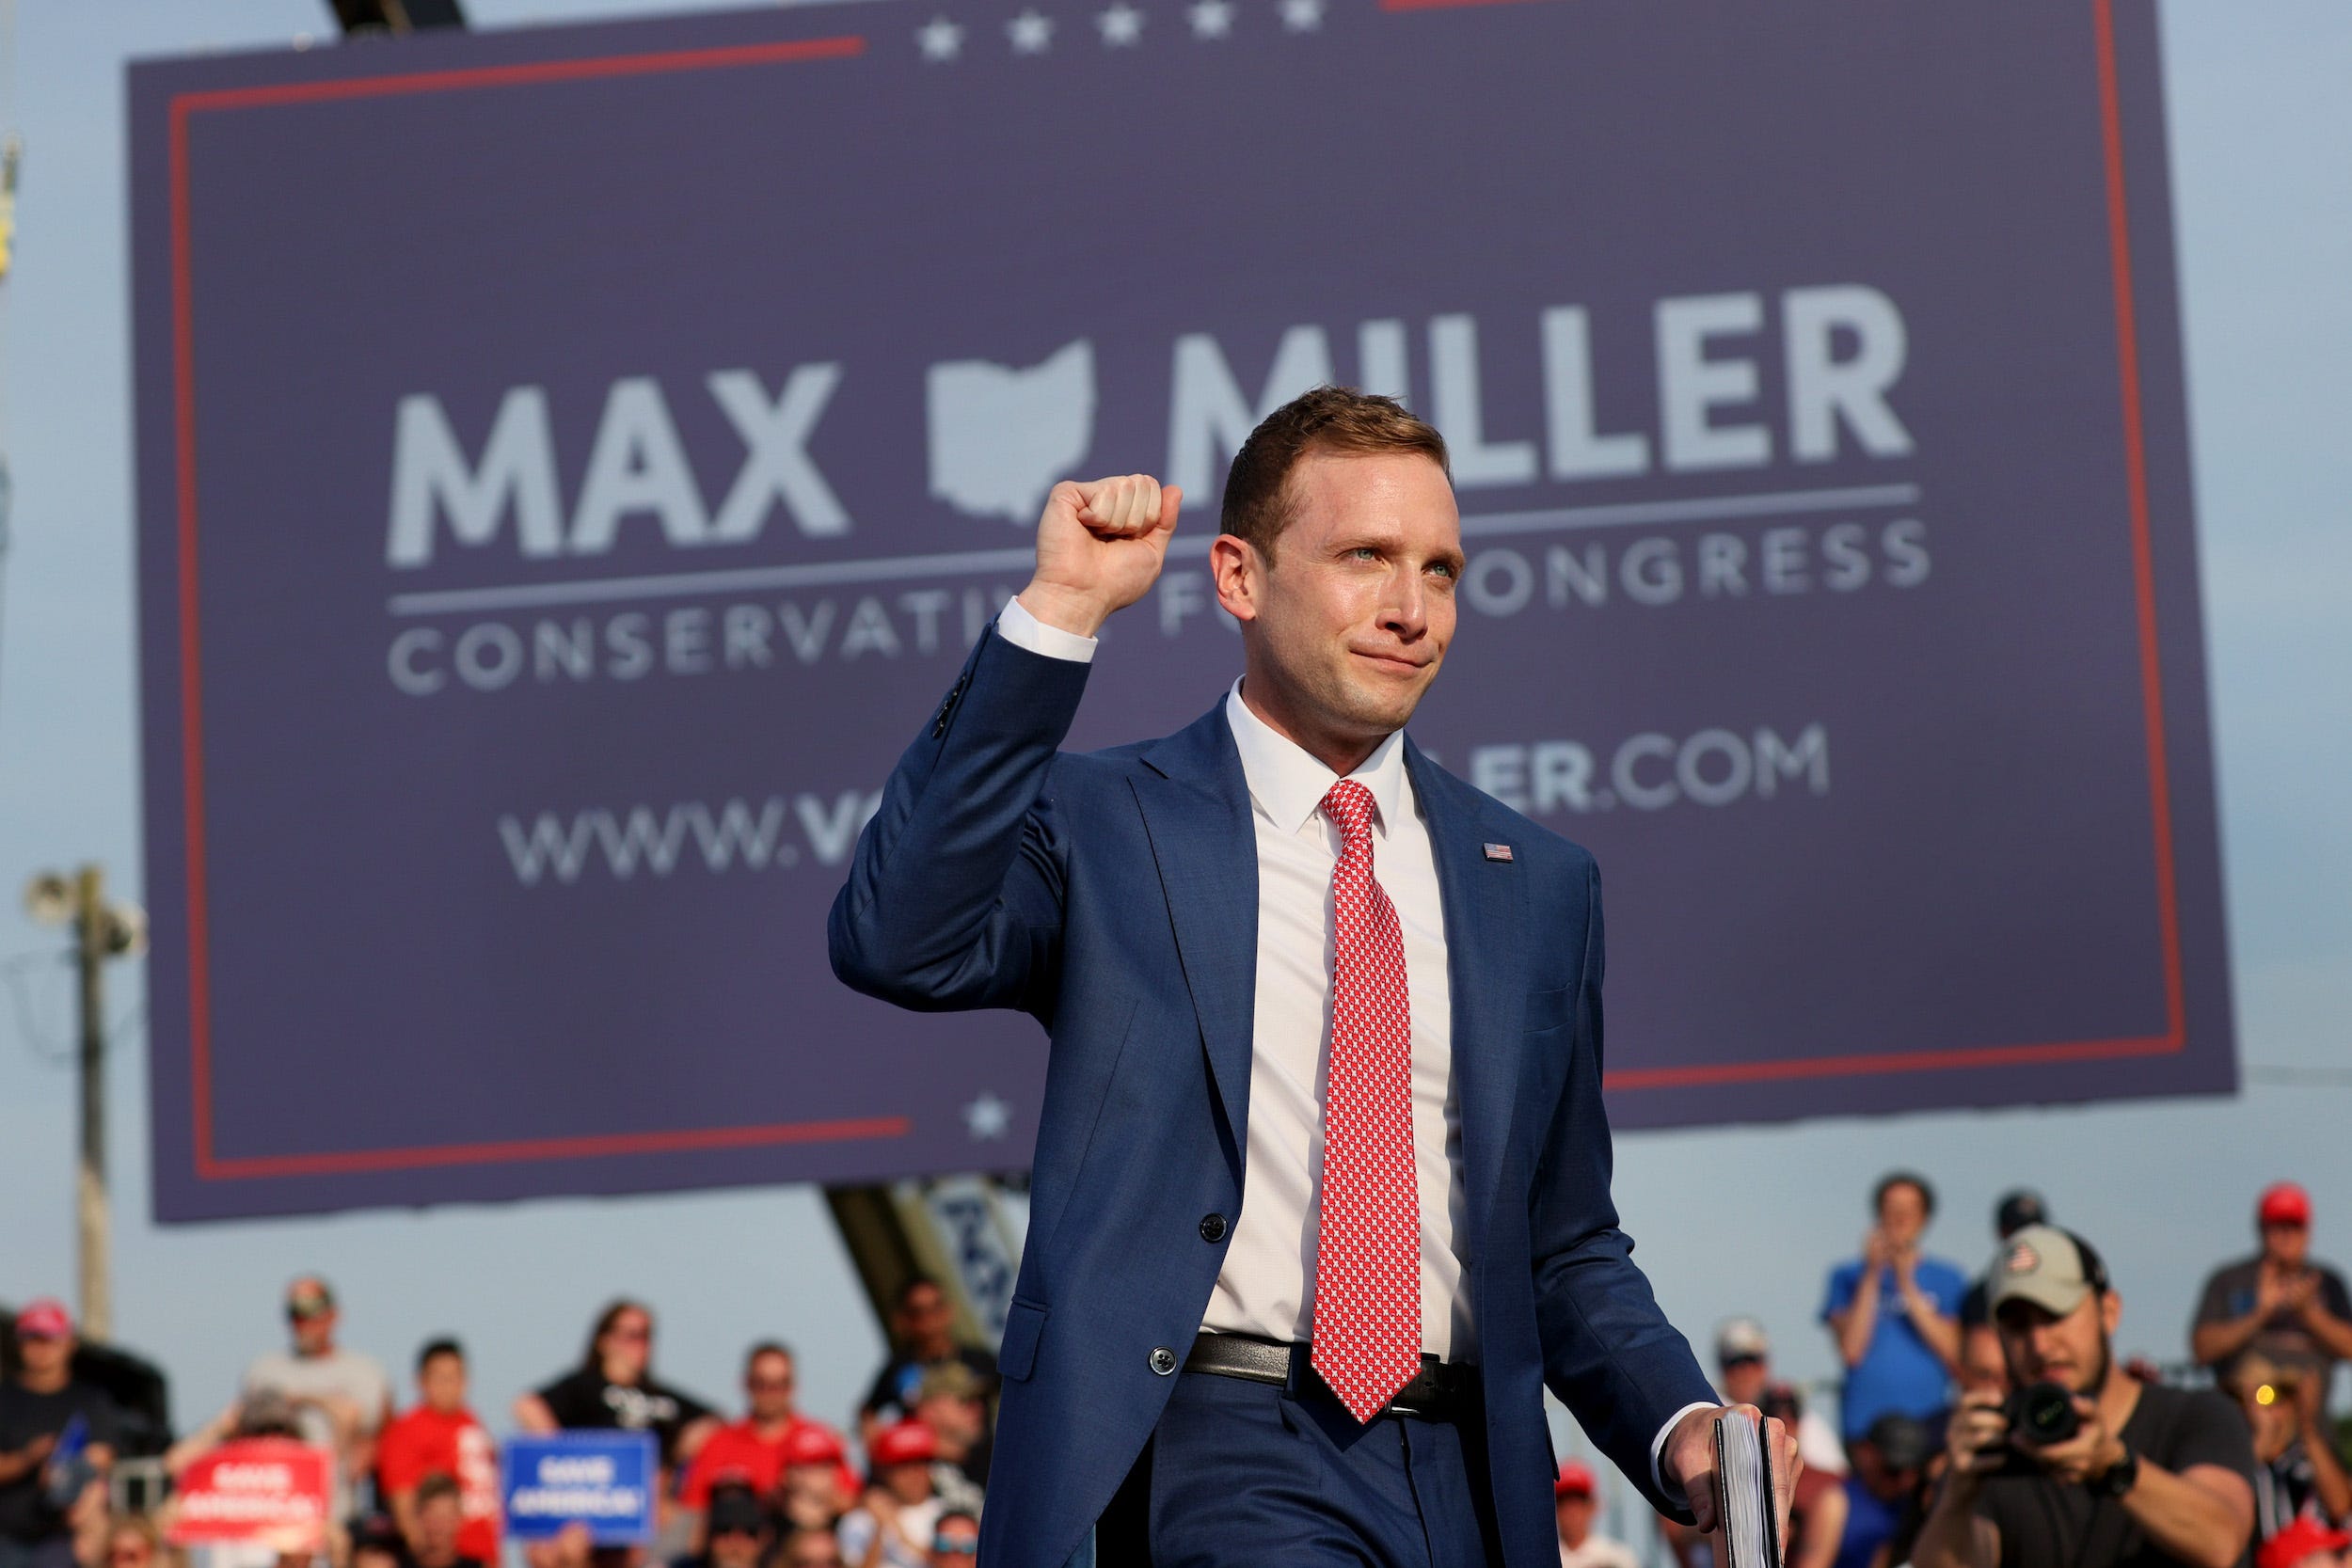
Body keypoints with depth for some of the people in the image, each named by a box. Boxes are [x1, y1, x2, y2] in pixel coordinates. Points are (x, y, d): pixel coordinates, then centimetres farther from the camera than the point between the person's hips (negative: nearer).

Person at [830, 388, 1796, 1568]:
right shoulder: (1102, 826, 5)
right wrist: (1057, 613, -15)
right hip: (1224, 1456, -4)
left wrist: (1681, 1425, 3)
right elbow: (897, 944, -15)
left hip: (1463, 1473, 4)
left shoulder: (1538, 886, 17)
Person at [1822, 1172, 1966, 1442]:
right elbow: (1851, 1351, -3)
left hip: (1929, 1420, 0)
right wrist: (1871, 1277, -5)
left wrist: (1908, 1286, -5)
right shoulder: (1848, 1277, 10)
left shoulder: (1949, 1280, 11)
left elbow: (1954, 1354, -2)